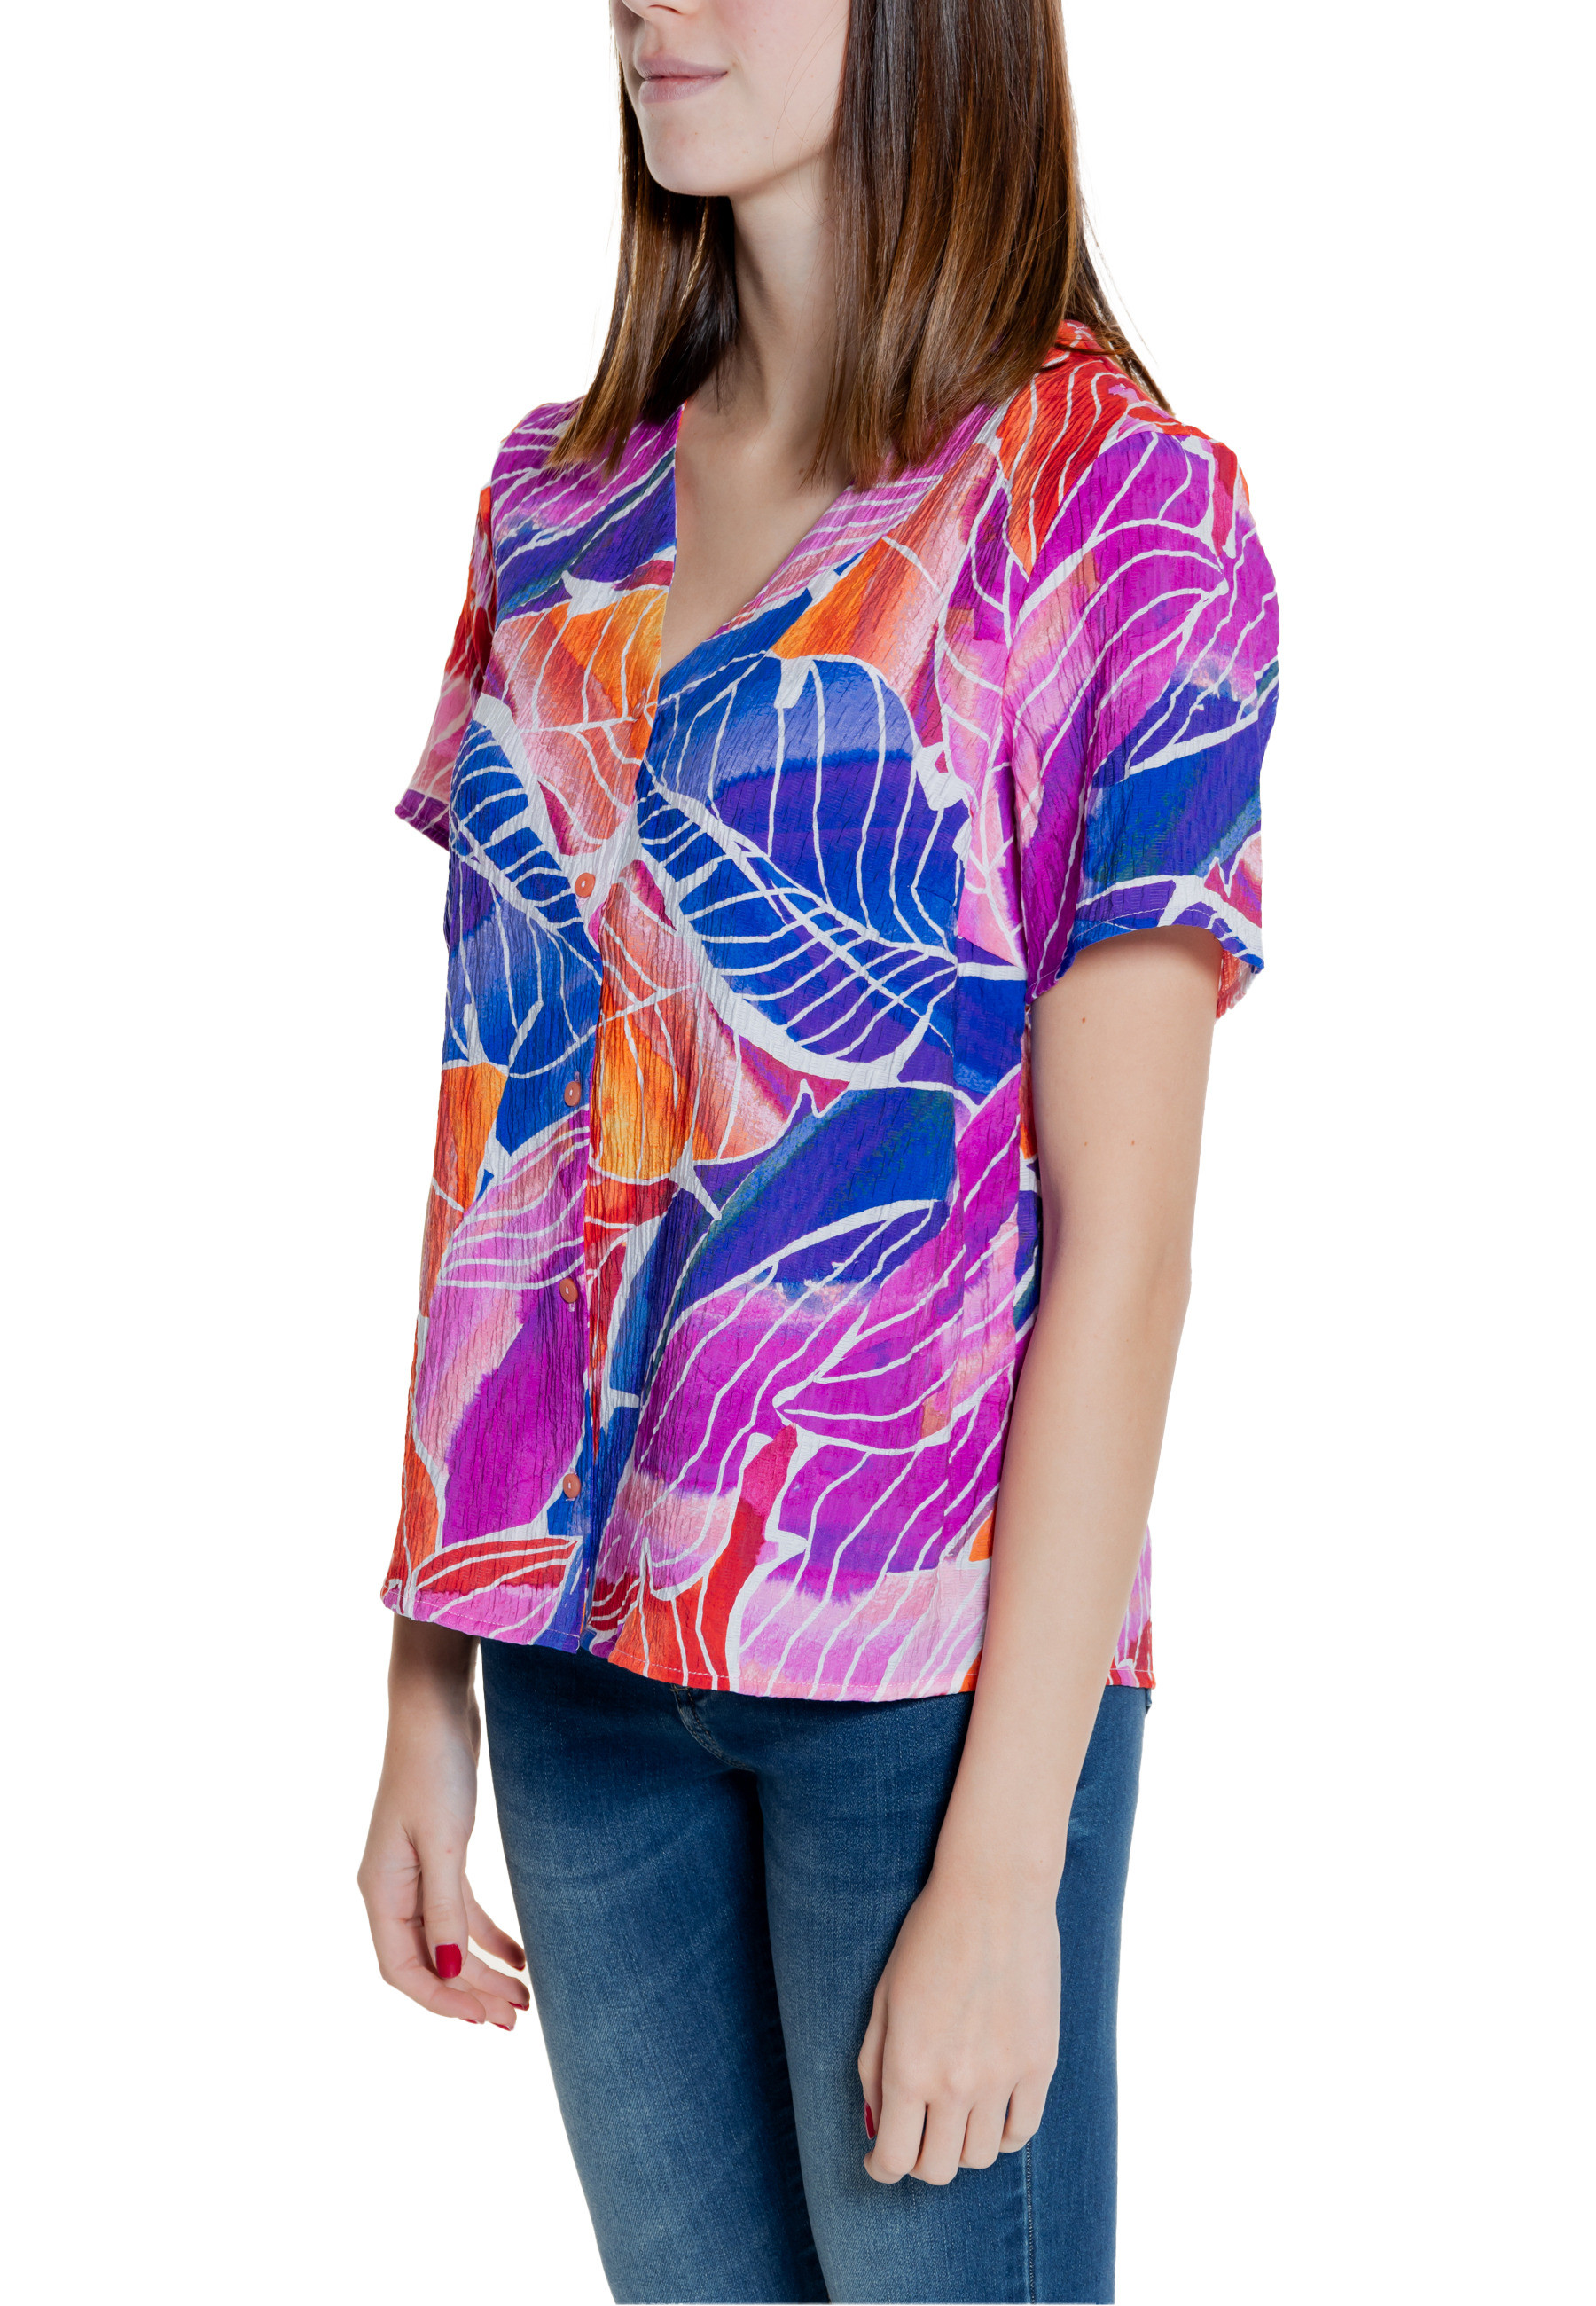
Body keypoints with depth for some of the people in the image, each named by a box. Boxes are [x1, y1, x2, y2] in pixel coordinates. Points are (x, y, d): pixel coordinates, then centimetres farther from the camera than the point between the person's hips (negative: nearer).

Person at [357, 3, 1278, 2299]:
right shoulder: (558, 496, 8)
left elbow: (1122, 1242, -12)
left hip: (937, 1650, -5)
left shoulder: (1113, 505, -8)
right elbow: (496, 1121, 9)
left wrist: (1007, 1858, -14)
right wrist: (429, 1681, 8)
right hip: (580, 1640, 5)